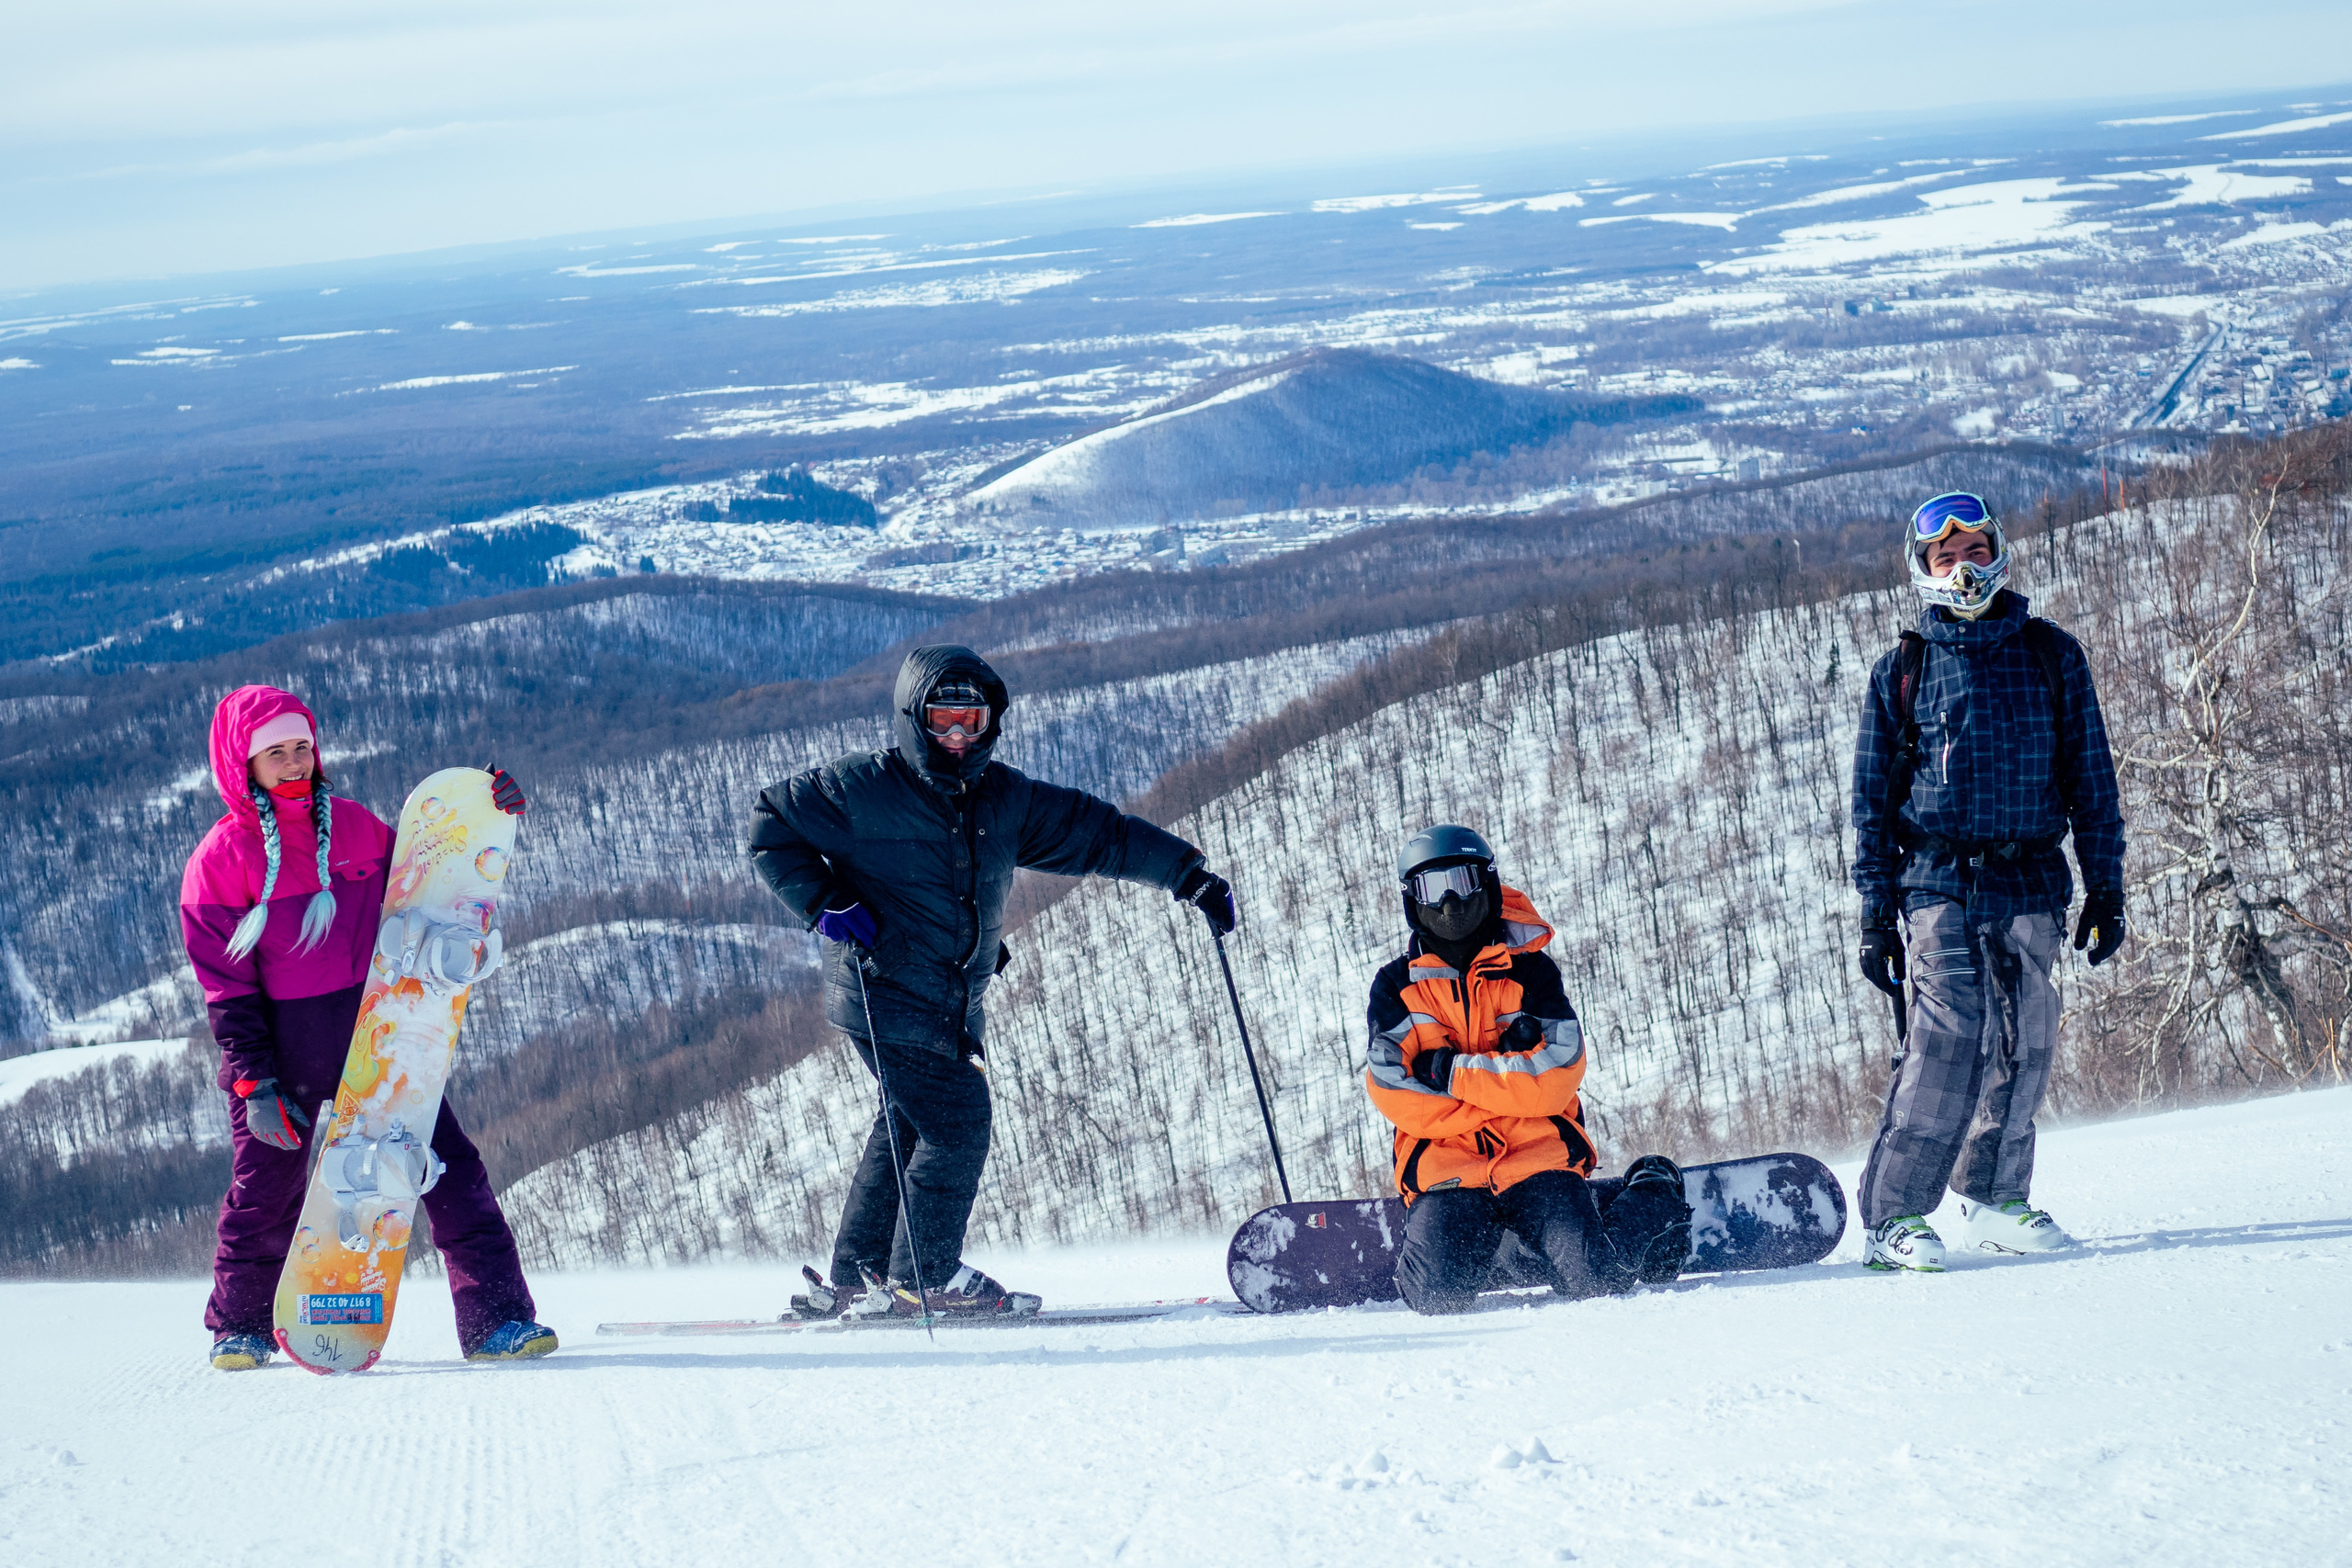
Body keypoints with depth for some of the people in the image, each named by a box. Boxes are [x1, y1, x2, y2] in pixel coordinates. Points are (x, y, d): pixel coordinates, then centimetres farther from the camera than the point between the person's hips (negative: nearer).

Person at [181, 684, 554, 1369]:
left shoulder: (352, 826, 6)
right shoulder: (220, 861, -5)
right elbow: (227, 988, -6)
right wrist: (254, 1086, -13)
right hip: (284, 1050, -3)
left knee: (449, 1169, -5)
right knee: (265, 1191, 6)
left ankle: (496, 1318, -2)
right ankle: (241, 1326, 30)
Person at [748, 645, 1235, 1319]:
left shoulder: (1004, 800, 6)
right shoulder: (862, 789, -11)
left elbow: (1097, 833, 8)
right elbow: (772, 823, -3)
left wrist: (1191, 877, 5)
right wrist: (824, 904, -14)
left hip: (957, 1009, 7)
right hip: (888, 1000, -7)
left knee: (908, 1132, 13)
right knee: (958, 1123, -11)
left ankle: (854, 1281, 23)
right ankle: (924, 1277, 3)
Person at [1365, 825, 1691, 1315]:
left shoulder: (1530, 971, 2)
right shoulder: (1396, 986, 5)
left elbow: (1557, 1077, -10)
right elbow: (1393, 1092, -7)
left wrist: (1451, 1070, -14)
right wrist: (1508, 1080, -10)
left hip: (1537, 1157, 0)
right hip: (1445, 1164, 1)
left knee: (1596, 1279, -18)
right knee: (1440, 1293, -23)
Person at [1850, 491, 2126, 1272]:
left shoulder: (2051, 654, 10)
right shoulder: (1903, 670, 7)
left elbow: (2090, 777, 12)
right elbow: (1873, 801, 8)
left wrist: (2105, 888, 7)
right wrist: (1875, 917, 2)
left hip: (2030, 884, 2)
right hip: (1938, 882, -2)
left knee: (2023, 1044, 1)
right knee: (1949, 1038, -15)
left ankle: (1994, 1196, 20)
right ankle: (1892, 1216, -13)